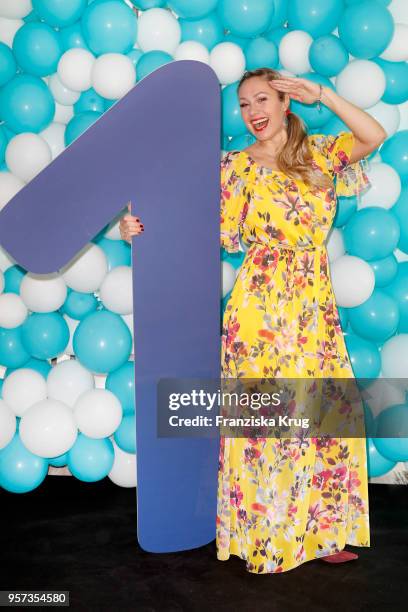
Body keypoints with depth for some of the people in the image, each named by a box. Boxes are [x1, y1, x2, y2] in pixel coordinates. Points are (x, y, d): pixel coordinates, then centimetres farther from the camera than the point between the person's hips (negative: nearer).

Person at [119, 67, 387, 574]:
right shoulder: (239, 166, 2)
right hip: (261, 307, -3)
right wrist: (143, 229, -15)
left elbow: (374, 136, -3)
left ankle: (318, 532, 25)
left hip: (316, 308, 4)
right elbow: (215, 236, -4)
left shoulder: (318, 152, 11)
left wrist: (320, 94, -5)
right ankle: (262, 541, 21)